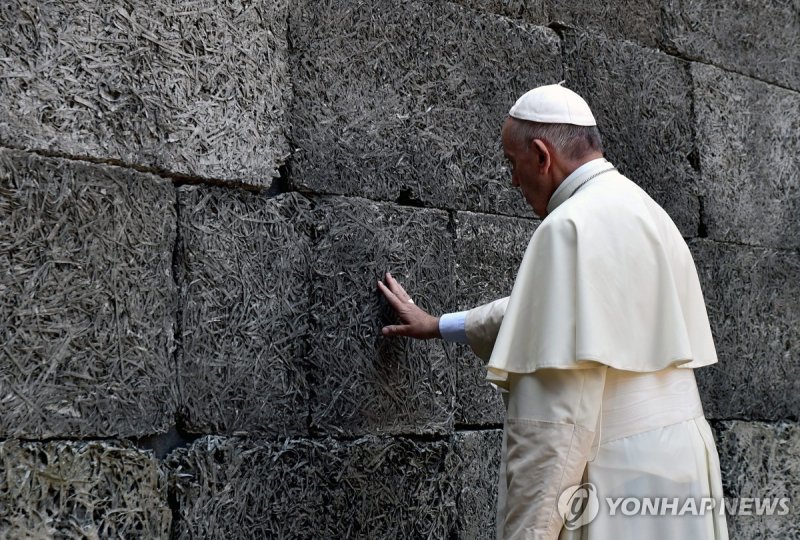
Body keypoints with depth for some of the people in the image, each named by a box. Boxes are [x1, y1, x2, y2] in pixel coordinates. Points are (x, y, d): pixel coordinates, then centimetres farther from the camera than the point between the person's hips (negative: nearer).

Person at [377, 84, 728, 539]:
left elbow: (560, 413, -24)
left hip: (620, 482, -9)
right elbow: (546, 308, 28)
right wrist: (440, 325, 36)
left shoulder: (574, 225, -17)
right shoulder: (641, 211, 14)